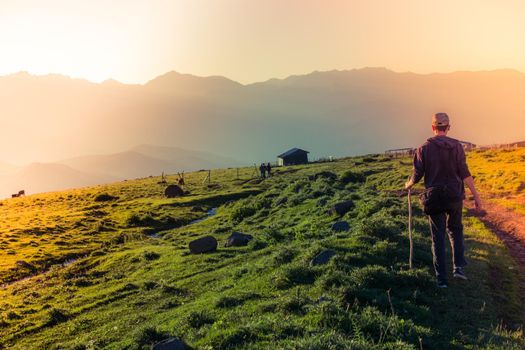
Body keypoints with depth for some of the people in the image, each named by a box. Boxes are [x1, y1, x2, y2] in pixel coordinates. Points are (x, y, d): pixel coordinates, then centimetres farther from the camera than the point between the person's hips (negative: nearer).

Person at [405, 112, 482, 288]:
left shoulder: (424, 149, -3)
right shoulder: (456, 146, -4)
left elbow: (417, 175, -3)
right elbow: (464, 173, -10)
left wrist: (408, 185, 18)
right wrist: (476, 195, -7)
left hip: (433, 198, 0)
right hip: (454, 196, 1)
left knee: (438, 238, 7)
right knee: (455, 230, 23)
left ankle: (441, 279, 7)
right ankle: (459, 267, 11)